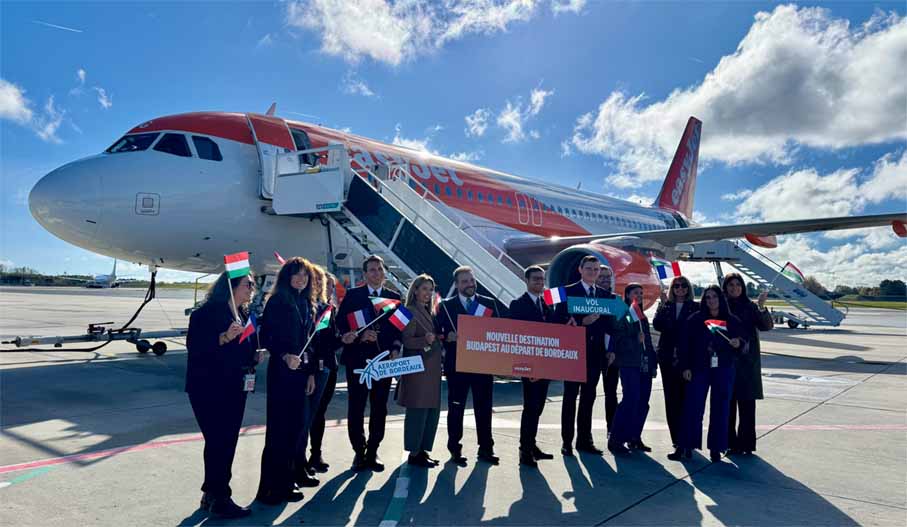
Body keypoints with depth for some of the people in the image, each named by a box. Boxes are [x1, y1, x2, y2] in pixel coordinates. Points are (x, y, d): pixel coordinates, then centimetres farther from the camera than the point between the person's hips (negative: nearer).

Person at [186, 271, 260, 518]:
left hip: (235, 389, 8)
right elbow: (194, 346, -21)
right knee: (218, 442, -6)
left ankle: (213, 493, 24)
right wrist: (225, 337, -30)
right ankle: (218, 498, 6)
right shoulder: (207, 312, -12)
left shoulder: (244, 314, 12)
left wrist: (254, 358, 4)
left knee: (228, 442, 11)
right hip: (209, 389, -8)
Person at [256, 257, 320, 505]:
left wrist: (311, 372, 12)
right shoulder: (277, 301, -7)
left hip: (302, 371, 7)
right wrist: (285, 356, -24)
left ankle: (286, 480, 23)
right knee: (280, 428, -3)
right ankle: (272, 487, 7)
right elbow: (266, 336, -11)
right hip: (282, 372, -7)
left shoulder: (307, 303, 13)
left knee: (296, 426, 11)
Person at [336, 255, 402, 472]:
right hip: (357, 358, -2)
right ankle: (359, 451, 16)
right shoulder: (352, 295, 3)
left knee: (379, 408, 7)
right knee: (356, 407, 3)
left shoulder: (394, 297, 10)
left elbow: (399, 327, 9)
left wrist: (395, 347, -6)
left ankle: (373, 451, 19)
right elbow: (341, 324, -2)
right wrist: (359, 336, -15)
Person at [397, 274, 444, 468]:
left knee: (432, 410, 9)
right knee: (418, 410, -4)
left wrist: (436, 339, 8)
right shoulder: (410, 312, -8)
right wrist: (425, 340, -28)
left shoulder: (429, 313, 17)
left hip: (432, 369, 9)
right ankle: (414, 453, 5)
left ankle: (422, 450, 19)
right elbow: (406, 340, -15)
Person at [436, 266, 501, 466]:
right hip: (457, 363, -2)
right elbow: (438, 332, 0)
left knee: (484, 408, 8)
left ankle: (486, 448, 20)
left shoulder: (489, 303, 8)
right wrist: (449, 337, -19)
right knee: (456, 408, 5)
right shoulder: (446, 306, 3)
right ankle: (455, 449, 17)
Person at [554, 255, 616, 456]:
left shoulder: (604, 295, 13)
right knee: (570, 396, 1)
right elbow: (560, 319, -9)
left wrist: (599, 318, -10)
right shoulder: (568, 291, -1)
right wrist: (581, 321, -19)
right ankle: (567, 441, 7)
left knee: (588, 397, 10)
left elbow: (610, 325, 10)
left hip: (594, 352, 4)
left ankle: (585, 440, 19)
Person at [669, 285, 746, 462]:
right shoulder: (695, 319, 2)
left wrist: (739, 344, -14)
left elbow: (743, 346, 9)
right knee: (693, 408, -2)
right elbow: (685, 344, 1)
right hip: (699, 369, -1)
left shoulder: (732, 321, 5)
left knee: (720, 410, 5)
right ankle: (685, 447, 3)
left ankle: (716, 449, 14)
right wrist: (685, 367, -5)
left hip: (723, 370, 1)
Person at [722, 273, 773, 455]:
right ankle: (730, 443, 14)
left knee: (747, 405, 0)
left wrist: (761, 307, -25)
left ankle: (747, 444, 9)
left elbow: (767, 326, -10)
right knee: (728, 405, 5)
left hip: (747, 363, 0)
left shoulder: (750, 306, 2)